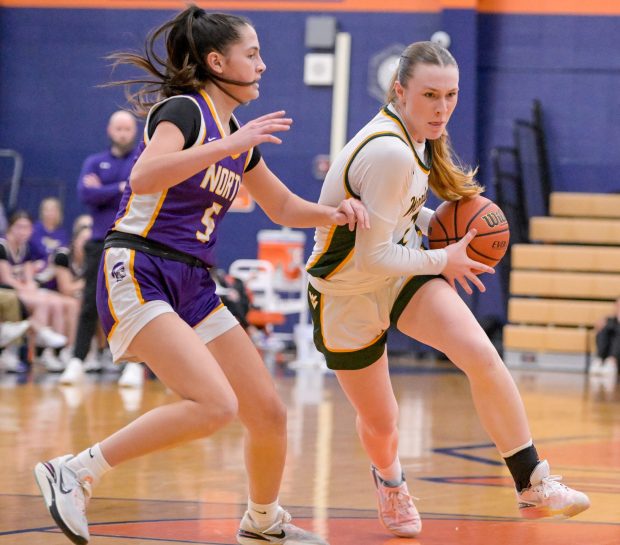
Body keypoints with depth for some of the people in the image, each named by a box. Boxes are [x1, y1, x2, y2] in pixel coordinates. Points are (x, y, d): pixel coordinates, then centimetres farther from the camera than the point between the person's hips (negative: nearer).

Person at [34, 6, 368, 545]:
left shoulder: (239, 136, 16)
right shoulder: (183, 111, -10)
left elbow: (284, 206, 28)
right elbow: (145, 177, -29)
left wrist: (332, 213, 8)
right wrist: (229, 146, -29)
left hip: (193, 287, 9)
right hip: (138, 276, -9)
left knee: (269, 413, 8)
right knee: (215, 404, -26)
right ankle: (74, 472, -19)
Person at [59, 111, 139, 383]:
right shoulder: (94, 163, 11)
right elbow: (86, 193, -5)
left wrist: (104, 192, -9)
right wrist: (122, 188, -9)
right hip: (101, 243, 1)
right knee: (90, 304, -1)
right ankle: (77, 361, 1)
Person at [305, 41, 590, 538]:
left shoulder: (417, 134, -4)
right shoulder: (390, 153, -32)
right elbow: (372, 259, -28)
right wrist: (442, 260, -14)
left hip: (402, 272, 7)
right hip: (347, 294, -6)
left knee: (482, 357, -17)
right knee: (379, 423, 8)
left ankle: (533, 486, -10)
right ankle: (389, 481, 45)